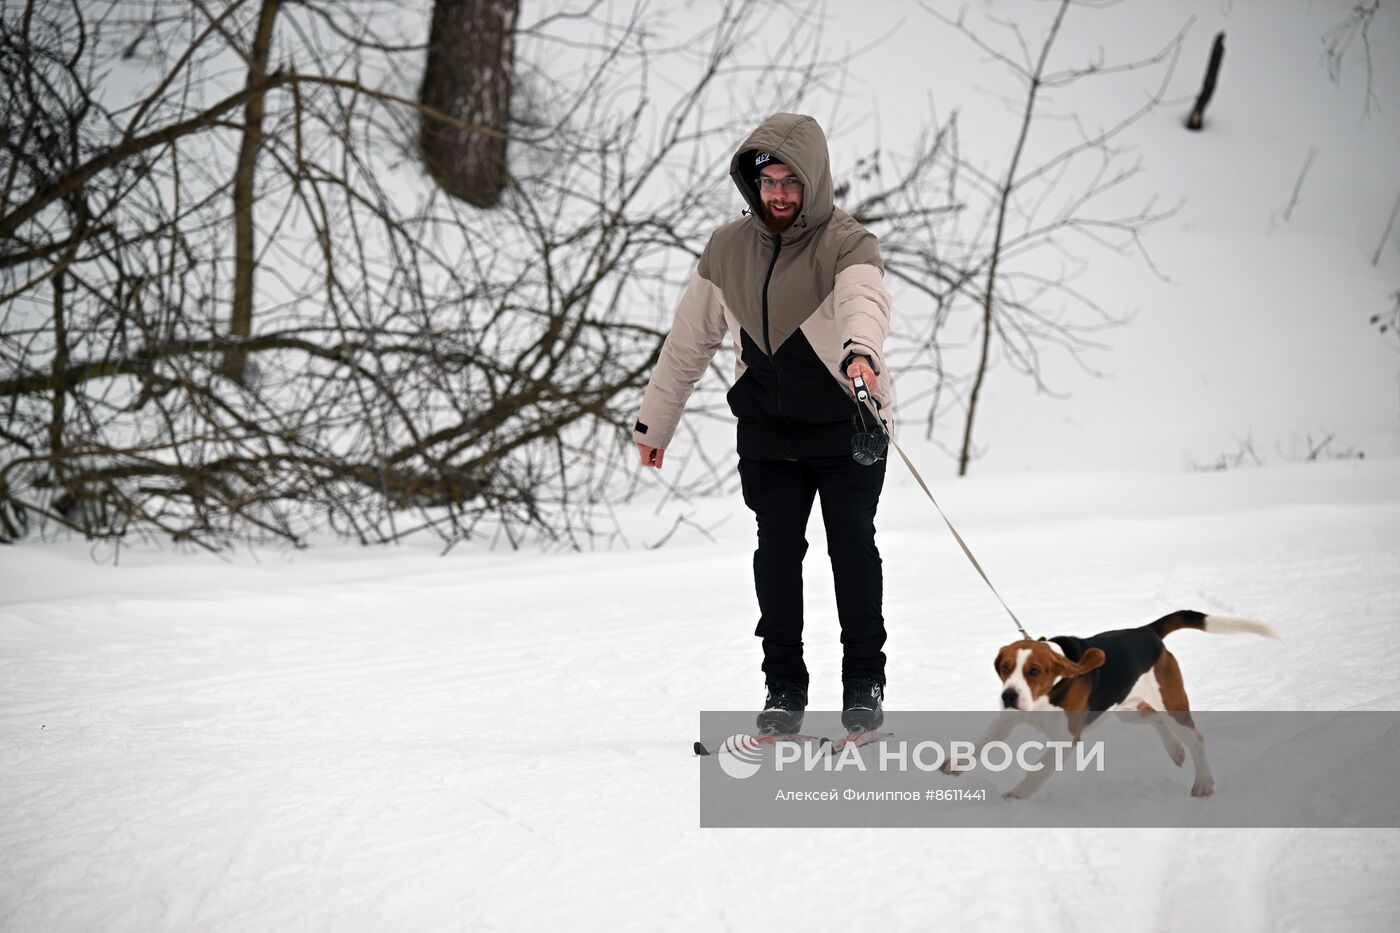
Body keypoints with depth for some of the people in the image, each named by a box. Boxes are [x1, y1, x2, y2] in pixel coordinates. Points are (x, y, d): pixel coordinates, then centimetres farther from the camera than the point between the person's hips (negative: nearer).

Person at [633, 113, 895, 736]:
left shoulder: (848, 245, -11)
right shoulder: (728, 250, 3)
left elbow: (865, 302, -34)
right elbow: (691, 339, 12)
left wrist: (861, 351, -57)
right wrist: (654, 422, 15)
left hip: (848, 426, -3)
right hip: (766, 429, 3)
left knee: (852, 545, -4)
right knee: (777, 548, -4)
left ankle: (864, 684, 9)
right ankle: (784, 685, 4)